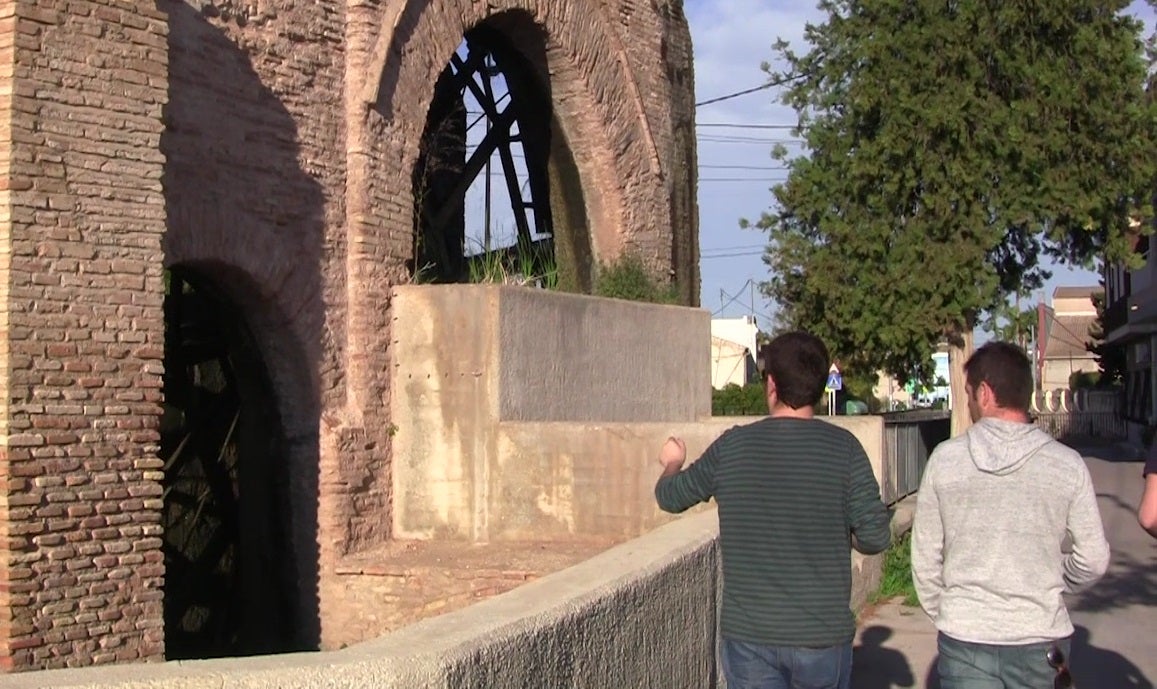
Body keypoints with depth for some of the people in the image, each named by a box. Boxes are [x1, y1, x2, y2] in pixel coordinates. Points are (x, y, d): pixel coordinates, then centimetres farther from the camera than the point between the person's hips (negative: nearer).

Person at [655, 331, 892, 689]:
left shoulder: (732, 447, -4)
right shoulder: (842, 447, -9)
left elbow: (669, 497, 10)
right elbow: (875, 537, -11)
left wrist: (673, 463, 32)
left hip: (748, 635, 0)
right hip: (822, 636, 0)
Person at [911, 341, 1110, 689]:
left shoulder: (945, 458, -6)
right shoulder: (1067, 465, -7)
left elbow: (925, 556, -1)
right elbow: (1093, 560, -2)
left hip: (964, 637, 0)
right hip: (1039, 639, 0)